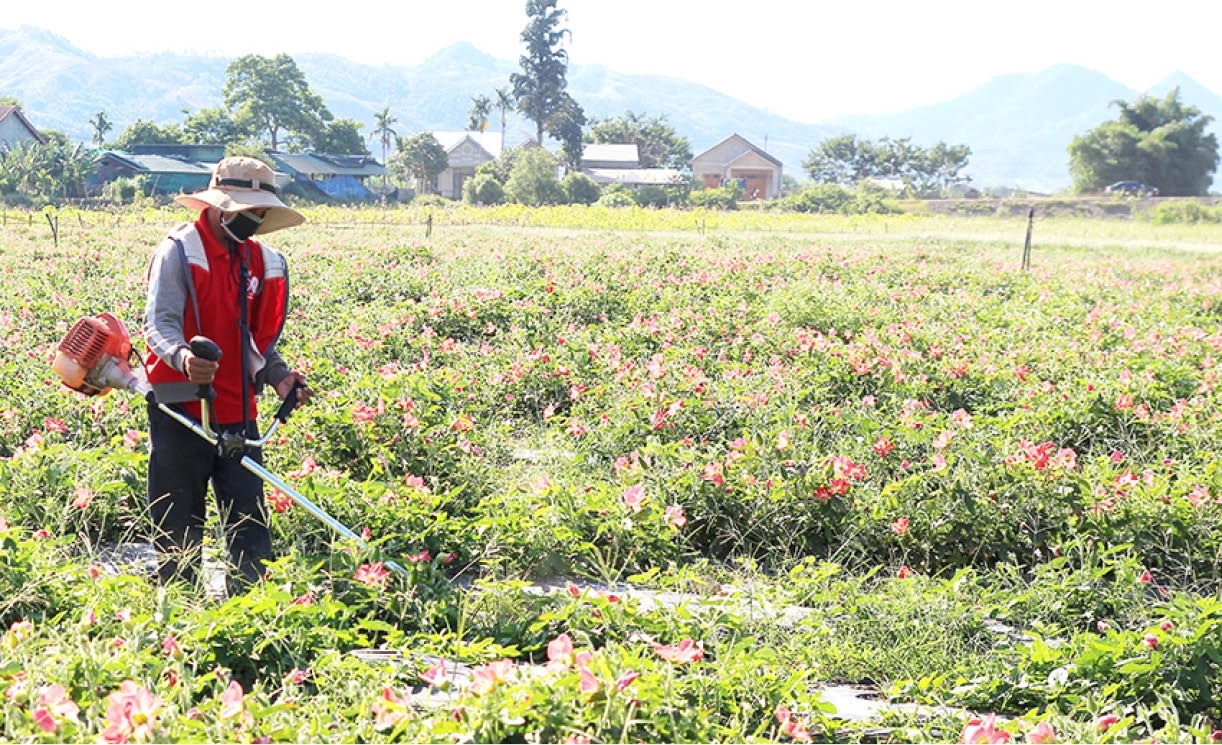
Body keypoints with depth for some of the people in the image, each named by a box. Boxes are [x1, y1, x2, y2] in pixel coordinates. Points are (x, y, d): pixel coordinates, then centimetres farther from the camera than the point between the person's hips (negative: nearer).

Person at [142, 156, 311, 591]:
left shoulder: (262, 261, 12)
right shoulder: (179, 250, -8)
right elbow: (159, 323, -17)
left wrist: (278, 375, 0)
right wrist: (183, 357, -38)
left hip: (237, 412, 5)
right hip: (181, 409, -5)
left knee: (249, 525, 5)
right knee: (179, 525, 4)